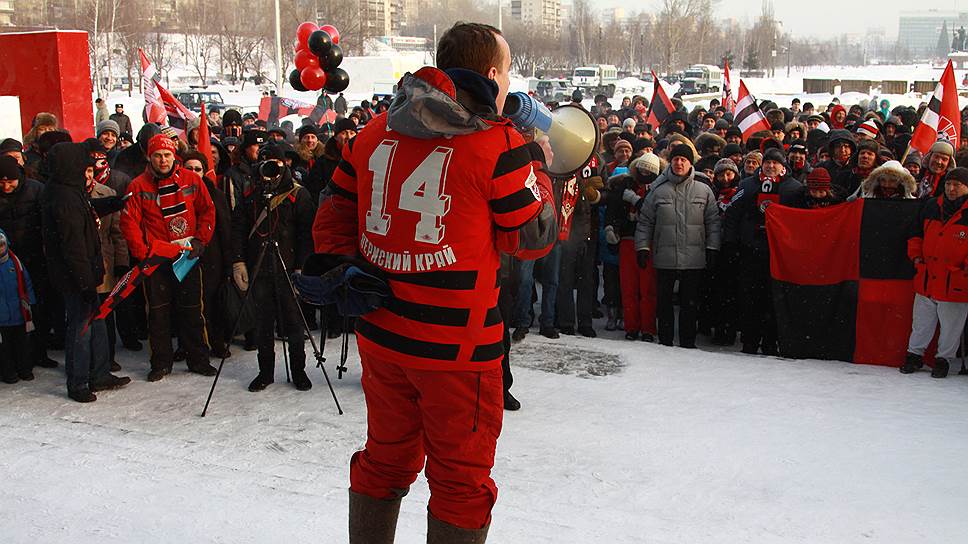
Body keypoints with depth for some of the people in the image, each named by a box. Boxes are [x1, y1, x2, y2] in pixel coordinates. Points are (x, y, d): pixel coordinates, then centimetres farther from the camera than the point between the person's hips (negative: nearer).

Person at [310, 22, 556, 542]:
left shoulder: (374, 133, 4)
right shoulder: (498, 146, -13)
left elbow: (334, 216, 8)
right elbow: (534, 238, -2)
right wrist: (537, 165, 10)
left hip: (379, 336, 6)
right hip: (456, 344, -6)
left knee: (384, 460, 22)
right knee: (460, 478, 11)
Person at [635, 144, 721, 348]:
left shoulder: (704, 191, 6)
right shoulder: (658, 190, 6)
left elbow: (713, 222, 8)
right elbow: (645, 222, 9)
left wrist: (712, 249, 2)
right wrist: (642, 247, 2)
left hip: (694, 259, 0)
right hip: (664, 258, 1)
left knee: (690, 302, 3)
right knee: (664, 301, 6)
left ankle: (688, 342, 12)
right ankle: (665, 340, 16)